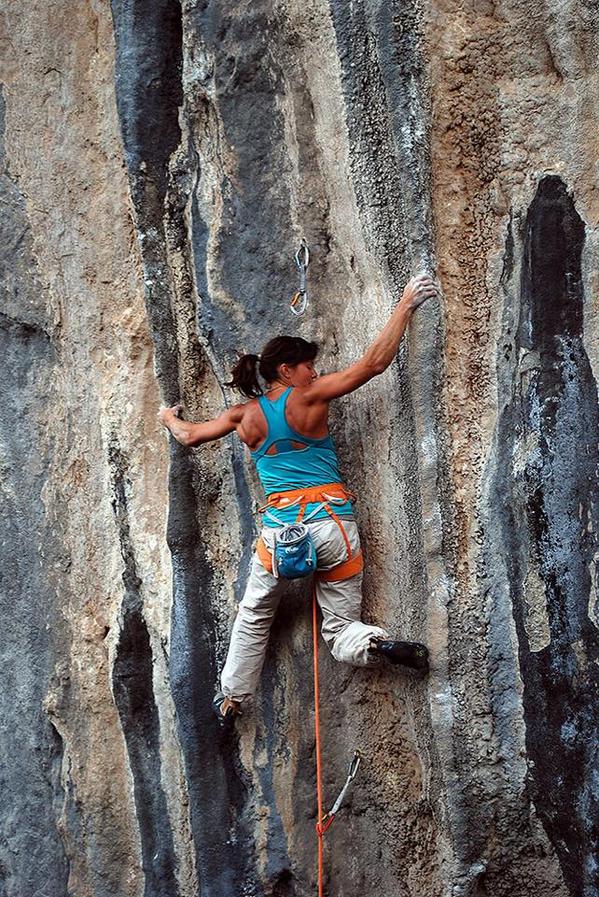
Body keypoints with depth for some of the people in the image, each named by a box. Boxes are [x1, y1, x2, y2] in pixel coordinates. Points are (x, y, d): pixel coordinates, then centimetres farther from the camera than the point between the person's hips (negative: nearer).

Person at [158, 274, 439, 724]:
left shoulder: (244, 416, 7)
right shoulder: (308, 397, -3)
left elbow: (190, 436, 22)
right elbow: (373, 363, -7)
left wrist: (170, 418, 45)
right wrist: (405, 305, 0)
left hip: (279, 530, 2)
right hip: (331, 523, -2)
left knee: (254, 618, 23)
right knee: (341, 627, 5)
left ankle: (232, 698, 26)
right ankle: (380, 643, -26)